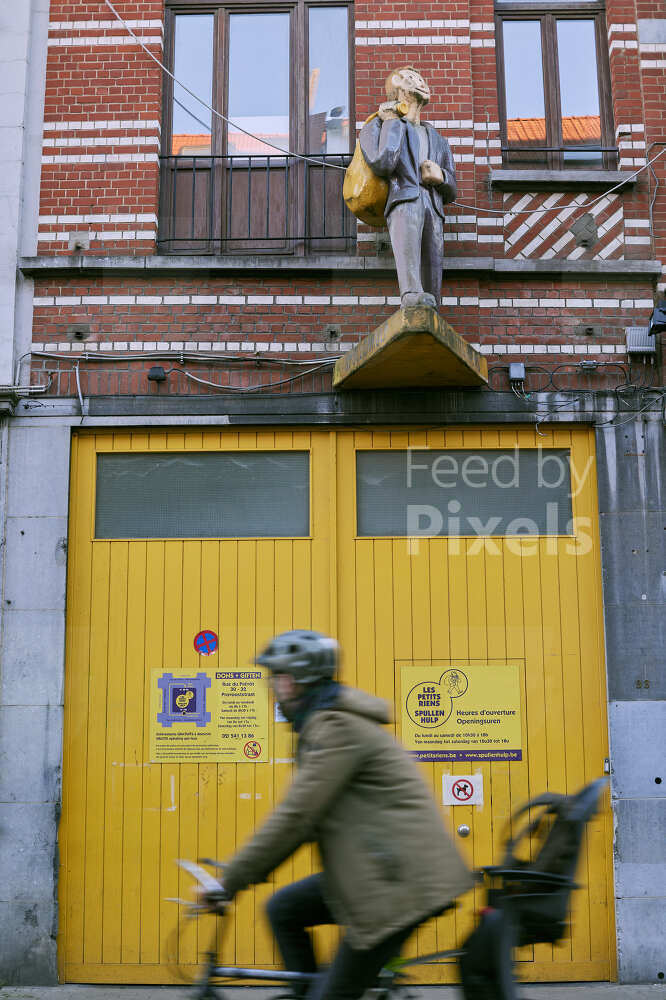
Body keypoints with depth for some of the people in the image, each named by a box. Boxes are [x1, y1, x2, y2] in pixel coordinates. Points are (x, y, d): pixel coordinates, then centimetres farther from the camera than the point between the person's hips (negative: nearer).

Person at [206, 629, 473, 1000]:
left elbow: (297, 815, -20)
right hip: (375, 867, 10)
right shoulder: (323, 724, 16)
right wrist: (250, 869, 16)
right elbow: (304, 815, 20)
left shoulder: (338, 728, -17)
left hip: (403, 878, -10)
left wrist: (233, 878, -14)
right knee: (284, 909, 10)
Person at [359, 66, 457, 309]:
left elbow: (451, 193, 30)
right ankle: (412, 296, -60)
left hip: (433, 209, 5)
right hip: (403, 199, -5)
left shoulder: (438, 141, 37)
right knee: (407, 247, -38)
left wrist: (440, 176, 6)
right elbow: (381, 164, -1)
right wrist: (392, 122, 8)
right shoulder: (377, 127, 23)